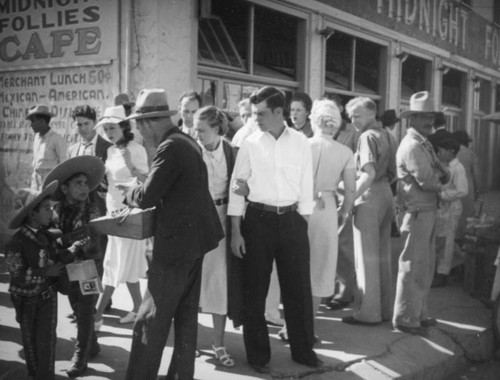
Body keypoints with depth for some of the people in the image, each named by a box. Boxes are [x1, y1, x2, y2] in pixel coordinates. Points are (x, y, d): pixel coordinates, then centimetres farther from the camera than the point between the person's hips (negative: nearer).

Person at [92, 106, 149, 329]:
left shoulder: (136, 150, -11)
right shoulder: (111, 151, 11)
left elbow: (146, 181, -18)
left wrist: (131, 167, -33)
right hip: (114, 211, 8)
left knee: (118, 265, -3)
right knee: (129, 264, 13)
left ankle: (97, 316, 0)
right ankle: (138, 308, 25)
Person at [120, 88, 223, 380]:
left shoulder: (171, 147, -19)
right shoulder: (187, 142, 10)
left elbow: (147, 196, -20)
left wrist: (128, 193, 1)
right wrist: (138, 193, 12)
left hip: (178, 242, -10)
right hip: (194, 237, 10)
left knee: (152, 319, -1)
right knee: (187, 314, 16)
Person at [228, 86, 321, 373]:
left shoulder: (300, 142, 1)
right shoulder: (250, 144, -3)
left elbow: (306, 187, 4)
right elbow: (237, 187, -1)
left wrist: (302, 226, 2)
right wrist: (236, 232, -4)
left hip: (291, 219, 1)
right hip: (258, 219, -1)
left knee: (299, 286, 9)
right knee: (255, 289, 7)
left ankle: (303, 349, 27)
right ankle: (258, 353, 23)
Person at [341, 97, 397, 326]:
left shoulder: (368, 136, -12)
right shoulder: (386, 136, 14)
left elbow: (369, 173, -23)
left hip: (369, 196, -8)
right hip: (386, 195, 8)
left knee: (367, 256, -1)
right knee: (383, 255, 13)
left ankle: (368, 313, 5)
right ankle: (384, 309, 22)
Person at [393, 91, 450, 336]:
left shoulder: (424, 144, 16)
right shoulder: (412, 145, -16)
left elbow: (444, 175, 11)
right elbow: (427, 181, -21)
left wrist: (437, 175, -11)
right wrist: (440, 180, -1)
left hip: (428, 211, 10)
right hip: (417, 213, -10)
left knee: (425, 267, 18)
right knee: (413, 267, -2)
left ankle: (419, 313, 30)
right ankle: (405, 319, 9)